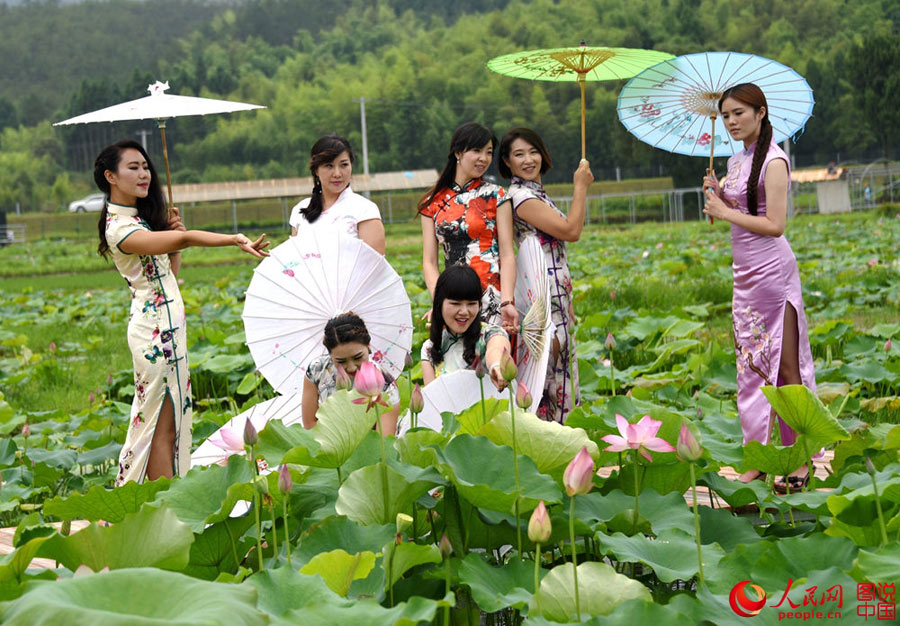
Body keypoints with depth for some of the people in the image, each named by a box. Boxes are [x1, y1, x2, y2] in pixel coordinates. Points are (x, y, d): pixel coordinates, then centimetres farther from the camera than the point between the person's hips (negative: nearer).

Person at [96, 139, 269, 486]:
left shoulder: (140, 216, 14)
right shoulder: (119, 229, -17)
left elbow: (171, 270, 17)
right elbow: (183, 240, -33)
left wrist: (174, 232, 3)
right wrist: (235, 239, -43)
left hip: (169, 326, 10)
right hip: (154, 330, -10)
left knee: (171, 419, 11)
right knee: (162, 423, -5)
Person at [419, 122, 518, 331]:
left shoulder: (495, 195, 4)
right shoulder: (433, 203, 9)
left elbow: (507, 254, -3)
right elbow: (429, 262, 6)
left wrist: (507, 302, -16)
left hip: (493, 298, -2)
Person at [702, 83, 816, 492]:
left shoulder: (773, 160, -11)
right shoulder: (736, 162, 14)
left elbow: (775, 225, -18)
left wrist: (725, 212, -13)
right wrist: (718, 195, 5)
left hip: (772, 270, -9)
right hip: (745, 273, 9)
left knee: (785, 367, -4)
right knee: (751, 365, 9)